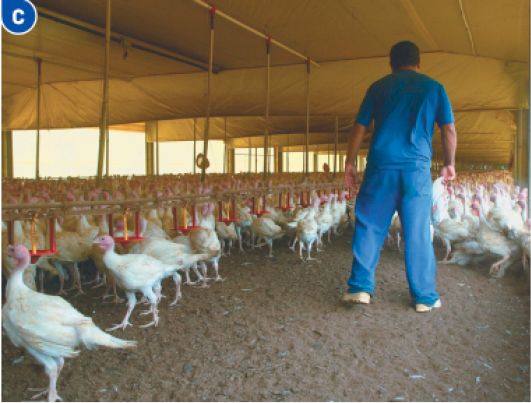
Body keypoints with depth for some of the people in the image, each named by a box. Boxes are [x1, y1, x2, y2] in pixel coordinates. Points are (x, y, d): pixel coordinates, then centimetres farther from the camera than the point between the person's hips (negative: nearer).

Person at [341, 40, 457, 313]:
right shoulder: (434, 87, 12)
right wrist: (450, 163, 20)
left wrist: (350, 163, 10)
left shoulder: (379, 87, 12)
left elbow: (359, 127, 6)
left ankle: (360, 287, 5)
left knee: (369, 227, 7)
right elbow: (449, 130, 8)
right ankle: (425, 297, 12)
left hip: (381, 166, 0)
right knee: (418, 233, 5)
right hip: (417, 168, 0)